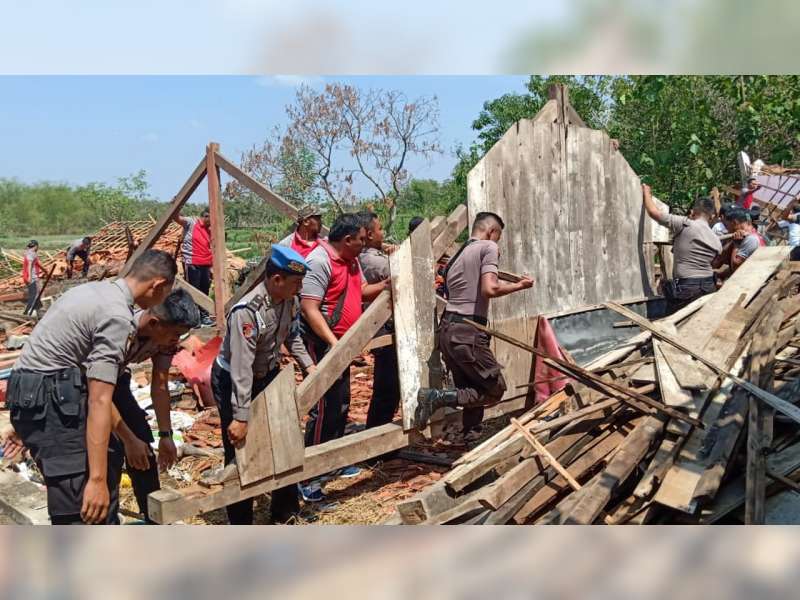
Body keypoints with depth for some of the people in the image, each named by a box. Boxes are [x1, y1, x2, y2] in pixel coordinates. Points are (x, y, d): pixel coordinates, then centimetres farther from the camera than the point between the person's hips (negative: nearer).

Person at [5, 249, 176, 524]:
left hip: (36, 395, 10)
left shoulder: (97, 291, 13)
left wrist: (128, 439, 21)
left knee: (107, 464, 22)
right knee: (82, 508, -8)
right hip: (48, 401, -10)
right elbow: (99, 402, -22)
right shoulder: (117, 316, -17)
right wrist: (96, 479, -22)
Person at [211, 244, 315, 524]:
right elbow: (241, 368, -33)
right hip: (232, 382, -8)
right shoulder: (246, 311, -33)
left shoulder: (289, 301, -10)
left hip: (268, 375, 8)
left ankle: (285, 508, 33)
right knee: (240, 453, -1)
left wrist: (308, 365, 2)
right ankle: (240, 523, 15)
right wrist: (240, 417, -32)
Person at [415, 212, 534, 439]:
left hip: (447, 329, 9)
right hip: (467, 333, -9)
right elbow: (489, 290, -16)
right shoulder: (488, 247, -2)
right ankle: (438, 397, -13)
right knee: (495, 390, 0)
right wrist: (519, 285, -1)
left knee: (473, 390, 16)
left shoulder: (458, 255, 22)